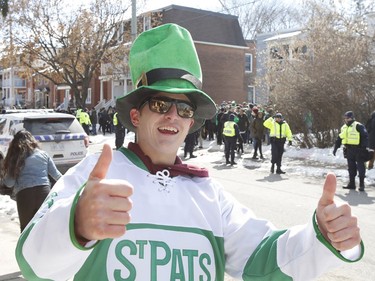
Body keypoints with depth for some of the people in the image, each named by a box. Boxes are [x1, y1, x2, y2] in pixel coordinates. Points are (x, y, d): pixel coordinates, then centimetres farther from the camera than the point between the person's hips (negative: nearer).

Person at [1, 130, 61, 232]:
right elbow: (56, 174, 18)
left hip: (24, 194, -3)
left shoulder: (15, 158, 6)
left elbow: (9, 183, 4)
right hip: (44, 191, 3)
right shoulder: (43, 154, 14)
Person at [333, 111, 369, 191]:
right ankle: (351, 183, 17)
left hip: (358, 149, -7)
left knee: (360, 166, -2)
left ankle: (362, 184, 3)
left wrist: (364, 147, -17)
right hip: (349, 150, 7)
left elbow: (365, 136, -11)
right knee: (351, 167, 10)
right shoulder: (343, 128, 15)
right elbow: (339, 139, 22)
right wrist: (335, 148, 19)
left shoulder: (358, 126, -7)